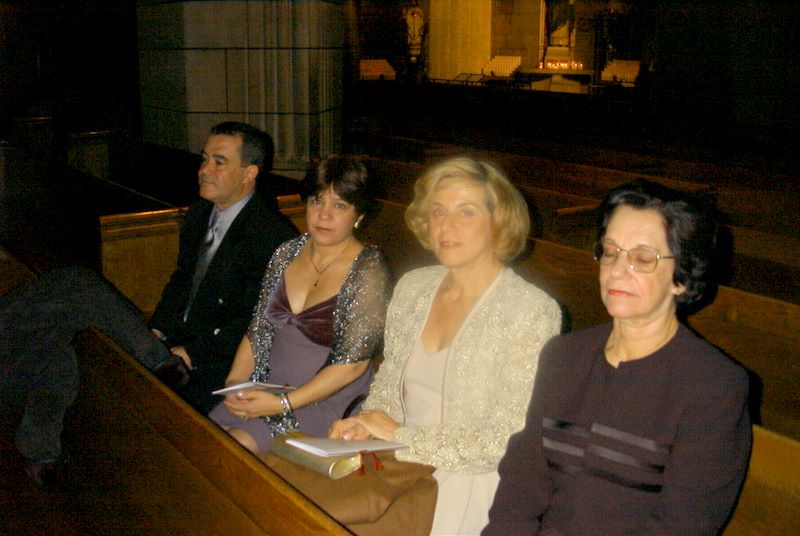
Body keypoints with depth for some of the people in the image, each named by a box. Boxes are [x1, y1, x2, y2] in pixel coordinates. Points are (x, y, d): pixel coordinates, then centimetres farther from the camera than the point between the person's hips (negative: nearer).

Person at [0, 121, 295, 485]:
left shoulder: (274, 236, -16)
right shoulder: (200, 214, 11)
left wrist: (191, 355, -16)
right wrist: (156, 330, 3)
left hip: (216, 358, -8)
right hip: (176, 338, 9)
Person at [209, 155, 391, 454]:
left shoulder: (368, 272, -11)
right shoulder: (287, 254, 8)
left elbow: (352, 364, -16)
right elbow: (258, 330, 12)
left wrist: (283, 404, -20)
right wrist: (235, 380, -5)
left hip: (329, 401, -5)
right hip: (267, 389, 6)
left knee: (236, 445, -25)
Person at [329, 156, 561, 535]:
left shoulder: (532, 311, -13)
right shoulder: (412, 288, 5)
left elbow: (510, 440, -16)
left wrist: (403, 435, -13)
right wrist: (370, 421, -4)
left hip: (471, 484, -5)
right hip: (401, 466, 5)